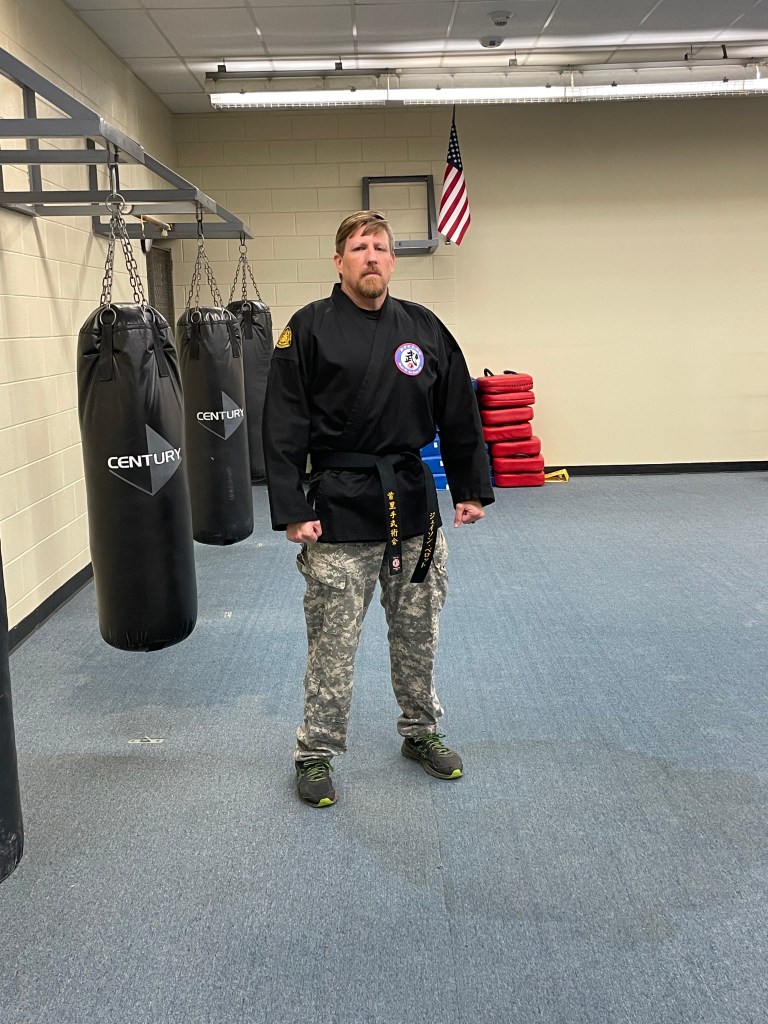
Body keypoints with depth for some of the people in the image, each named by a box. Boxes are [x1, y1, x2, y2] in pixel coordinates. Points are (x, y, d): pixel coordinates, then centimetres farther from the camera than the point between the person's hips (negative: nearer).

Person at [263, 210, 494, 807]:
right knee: (333, 642, 3)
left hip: (413, 502, 4)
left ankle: (421, 733, 36)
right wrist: (292, 511, -14)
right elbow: (284, 428, -9)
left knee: (418, 633, 16)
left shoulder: (423, 328, 5)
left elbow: (459, 415, 11)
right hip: (340, 508, -4)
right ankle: (316, 753, 21)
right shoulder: (309, 329, -6)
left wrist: (472, 490, 9)